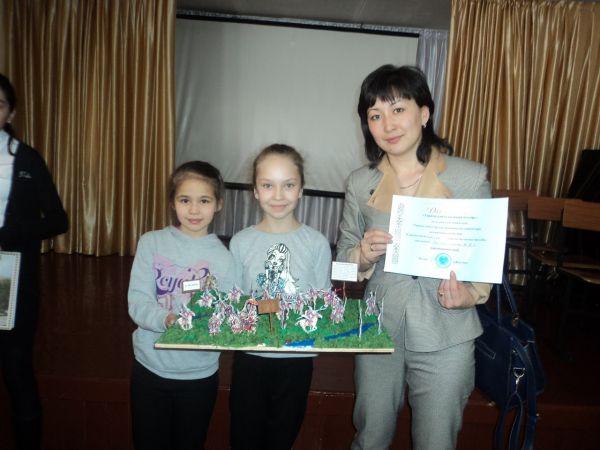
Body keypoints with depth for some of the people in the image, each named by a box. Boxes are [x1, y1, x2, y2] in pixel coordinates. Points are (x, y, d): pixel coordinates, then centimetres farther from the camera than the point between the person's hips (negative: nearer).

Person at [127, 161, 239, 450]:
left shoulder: (223, 258, -8)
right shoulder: (151, 243, -7)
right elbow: (137, 302, -12)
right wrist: (166, 319, -30)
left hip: (200, 373, 0)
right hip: (150, 367, 1)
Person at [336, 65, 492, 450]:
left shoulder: (470, 178, -9)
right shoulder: (361, 182, -2)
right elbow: (344, 256, 5)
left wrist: (471, 294, -20)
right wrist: (363, 257, -16)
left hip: (445, 340, -2)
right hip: (378, 331, 2)